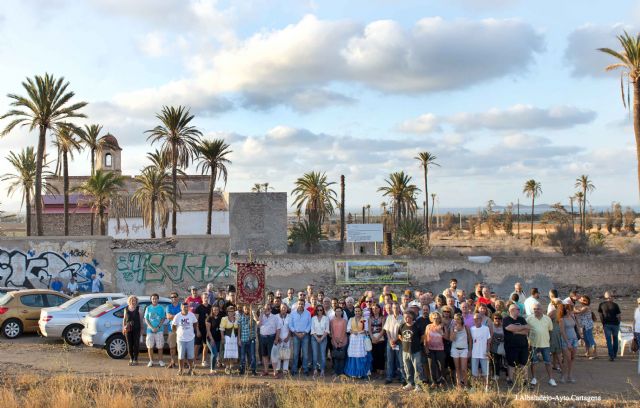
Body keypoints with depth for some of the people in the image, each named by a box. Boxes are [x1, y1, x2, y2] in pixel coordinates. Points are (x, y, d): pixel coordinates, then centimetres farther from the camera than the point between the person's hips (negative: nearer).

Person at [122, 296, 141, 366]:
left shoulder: (138, 309, 2)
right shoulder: (126, 309, 9)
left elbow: (141, 318, 2)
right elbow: (124, 319, 14)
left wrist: (141, 327, -3)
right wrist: (123, 327, 6)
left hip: (136, 328, -2)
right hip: (128, 328, 2)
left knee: (136, 344, -2)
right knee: (129, 344, 3)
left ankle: (135, 359, 4)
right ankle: (131, 359, 15)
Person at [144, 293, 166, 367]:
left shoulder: (161, 308, 2)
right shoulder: (148, 308, 6)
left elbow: (163, 319, 1)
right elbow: (146, 319, 4)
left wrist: (158, 327, -13)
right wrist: (152, 328, -10)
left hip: (159, 330, -1)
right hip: (150, 330, 1)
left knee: (160, 346, 0)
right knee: (150, 346, 2)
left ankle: (160, 361, 10)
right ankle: (151, 361, 13)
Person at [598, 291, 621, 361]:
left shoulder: (601, 305, 1)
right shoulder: (615, 305, -6)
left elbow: (600, 315, 3)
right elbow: (618, 316, -5)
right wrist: (618, 323, 11)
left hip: (606, 324, 0)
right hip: (615, 324, 0)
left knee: (608, 340, 3)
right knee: (615, 339, 18)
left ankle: (611, 356, -6)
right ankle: (614, 355, 24)